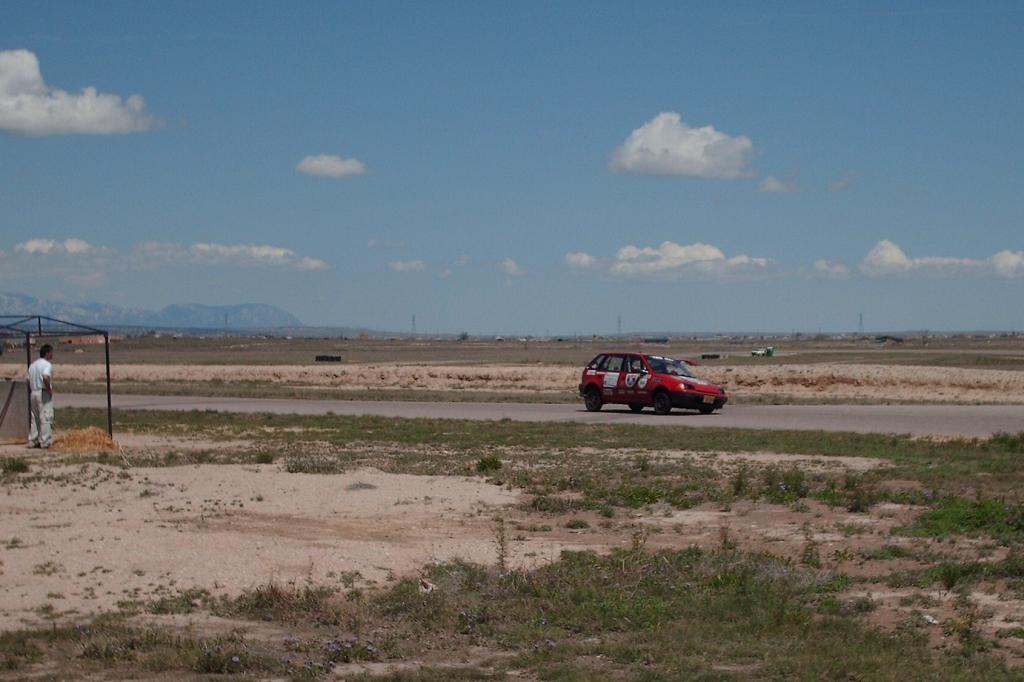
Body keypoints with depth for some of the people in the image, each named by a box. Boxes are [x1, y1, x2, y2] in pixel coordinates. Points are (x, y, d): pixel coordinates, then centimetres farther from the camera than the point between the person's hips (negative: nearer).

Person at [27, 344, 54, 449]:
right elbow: (45, 377, -28)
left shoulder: (32, 365, 15)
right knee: (45, 418, -5)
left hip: (33, 393, 8)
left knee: (34, 418, 13)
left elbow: (28, 381, 15)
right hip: (44, 393, -8)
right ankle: (44, 442, -7)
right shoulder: (47, 365, -11)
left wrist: (30, 393, 19)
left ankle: (32, 441, 15)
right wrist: (49, 389, -16)